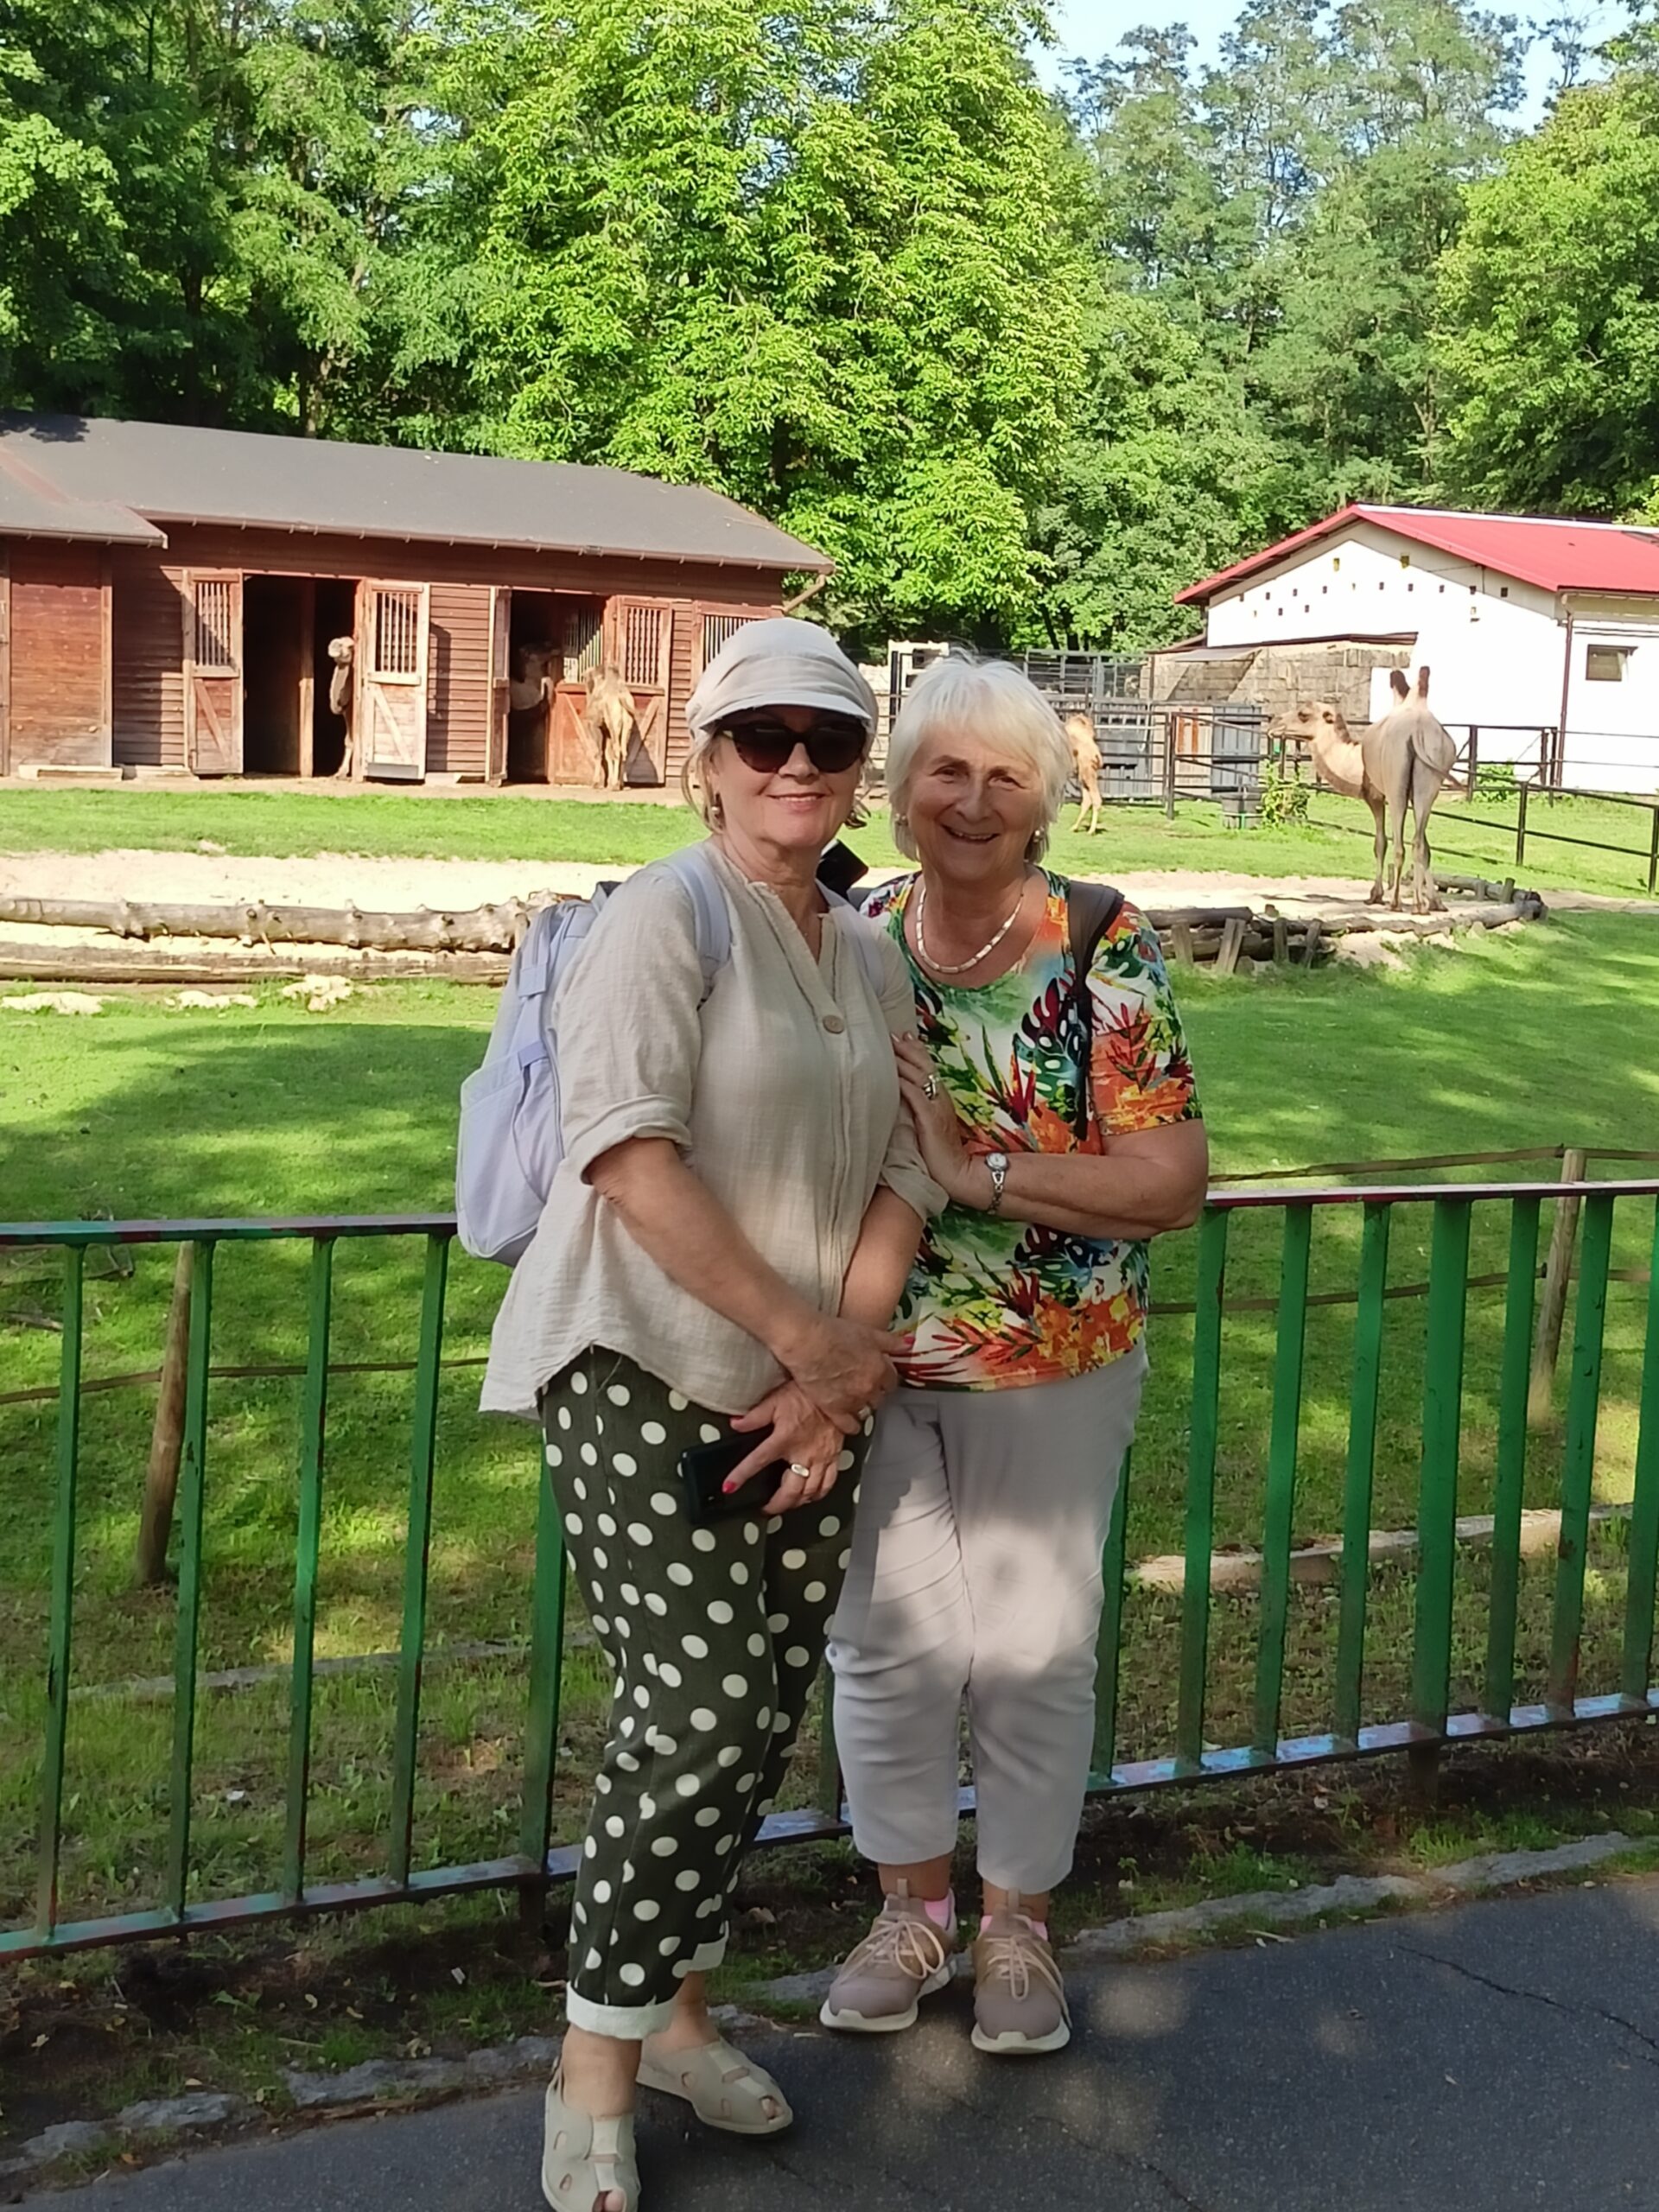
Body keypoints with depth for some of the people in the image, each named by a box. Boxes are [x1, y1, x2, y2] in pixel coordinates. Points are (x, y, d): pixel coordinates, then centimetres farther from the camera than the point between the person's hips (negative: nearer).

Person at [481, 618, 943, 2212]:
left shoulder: (872, 958, 12)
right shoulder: (665, 917, -10)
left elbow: (898, 1176, 8)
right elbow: (630, 1153, -20)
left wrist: (840, 1371, -5)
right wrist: (807, 1330, -19)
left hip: (804, 1397, 7)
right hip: (646, 1377, -7)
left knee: (763, 1721, 10)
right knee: (698, 1716, -9)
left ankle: (672, 2010, 30)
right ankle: (594, 2078, 9)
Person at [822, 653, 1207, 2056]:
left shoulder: (1106, 954, -12)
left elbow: (1173, 1181, -16)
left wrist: (980, 1166, -26)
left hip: (1049, 1372, -3)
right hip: (870, 1363, 3)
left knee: (1035, 1650, 9)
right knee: (883, 1640, 12)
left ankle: (1019, 1928, 32)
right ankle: (911, 1909, 35)